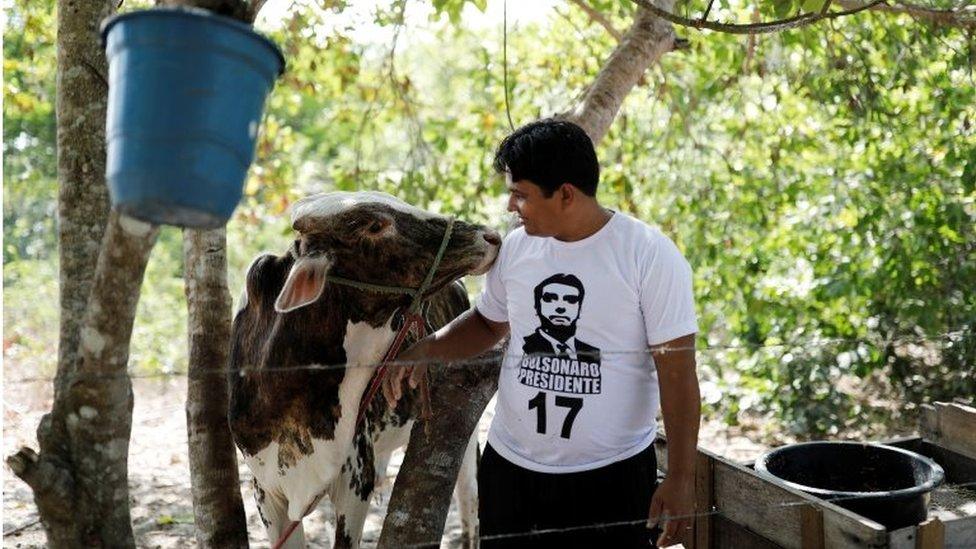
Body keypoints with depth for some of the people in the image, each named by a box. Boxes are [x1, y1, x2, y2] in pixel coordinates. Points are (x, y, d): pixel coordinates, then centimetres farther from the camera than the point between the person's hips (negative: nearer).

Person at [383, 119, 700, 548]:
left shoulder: (650, 255, -13)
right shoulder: (517, 247, 1)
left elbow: (677, 374, -12)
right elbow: (488, 323, 18)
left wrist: (680, 479, -14)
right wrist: (425, 350, 0)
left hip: (612, 476, -4)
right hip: (509, 466, 5)